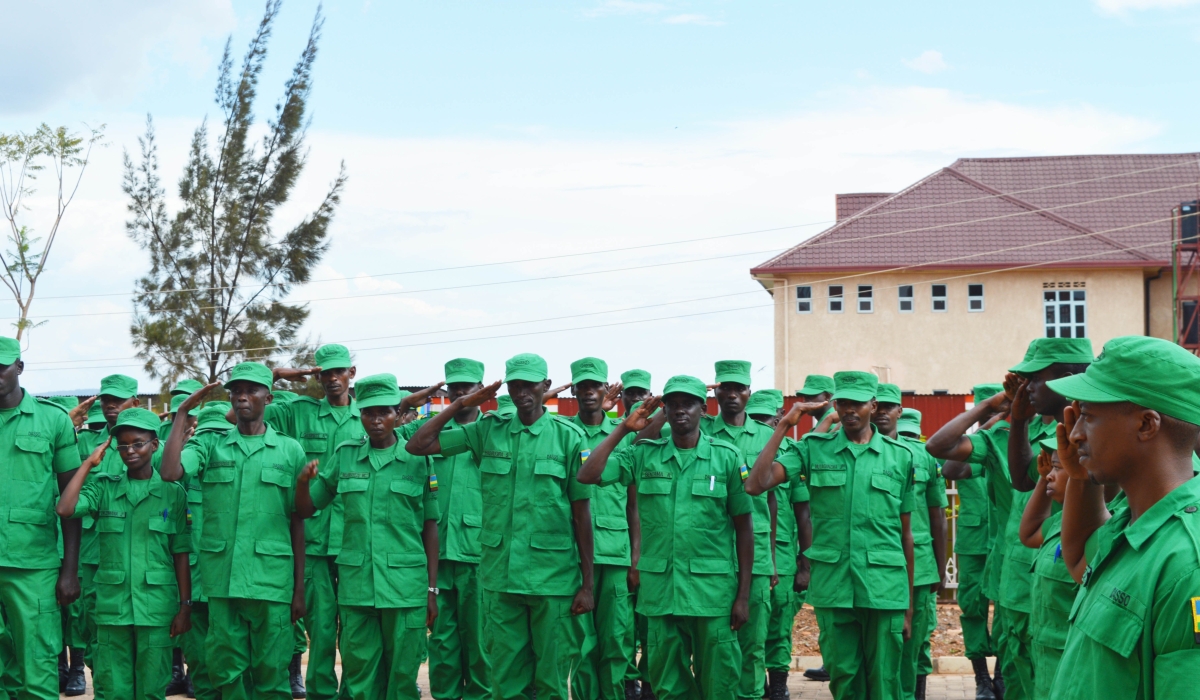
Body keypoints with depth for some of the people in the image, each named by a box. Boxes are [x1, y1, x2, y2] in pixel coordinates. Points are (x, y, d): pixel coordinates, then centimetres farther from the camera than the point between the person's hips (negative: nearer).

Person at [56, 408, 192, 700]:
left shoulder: (173, 493, 4)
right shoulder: (104, 488, 6)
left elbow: (181, 555, 3)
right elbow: (65, 509, -12)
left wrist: (185, 607, -1)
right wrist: (89, 463, -3)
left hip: (156, 607, -1)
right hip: (112, 606, 1)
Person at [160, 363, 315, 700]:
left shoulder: (290, 450, 7)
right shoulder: (210, 448, 9)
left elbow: (297, 522, 8)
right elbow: (170, 472, -10)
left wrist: (300, 588, 5)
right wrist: (183, 413, -4)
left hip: (271, 580, -1)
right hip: (221, 579, 1)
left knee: (271, 672, 2)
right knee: (228, 672, 6)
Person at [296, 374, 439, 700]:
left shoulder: (418, 459, 0)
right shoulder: (345, 455, 7)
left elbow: (430, 527, 3)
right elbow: (304, 509, 11)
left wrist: (432, 590, 1)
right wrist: (303, 482, -10)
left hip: (405, 585, -2)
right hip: (356, 584, 2)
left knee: (402, 674, 3)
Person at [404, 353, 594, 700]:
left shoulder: (568, 437, -2)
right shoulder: (488, 430, 6)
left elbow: (582, 512, -1)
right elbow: (417, 446, 5)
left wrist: (587, 584, -3)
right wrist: (460, 404, 2)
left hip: (553, 577, -3)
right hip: (501, 576, 3)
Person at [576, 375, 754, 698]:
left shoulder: (727, 457, 0)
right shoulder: (644, 455, 5)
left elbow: (743, 526, 1)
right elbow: (587, 476, -4)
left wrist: (743, 595, -2)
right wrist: (624, 429, -4)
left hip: (712, 591, -2)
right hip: (660, 589, 2)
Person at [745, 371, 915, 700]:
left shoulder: (900, 457, 6)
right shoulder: (813, 449, 5)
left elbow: (906, 533, 9)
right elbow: (755, 485, -8)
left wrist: (909, 607, 8)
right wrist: (783, 427, -8)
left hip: (884, 588, 0)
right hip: (832, 587, 0)